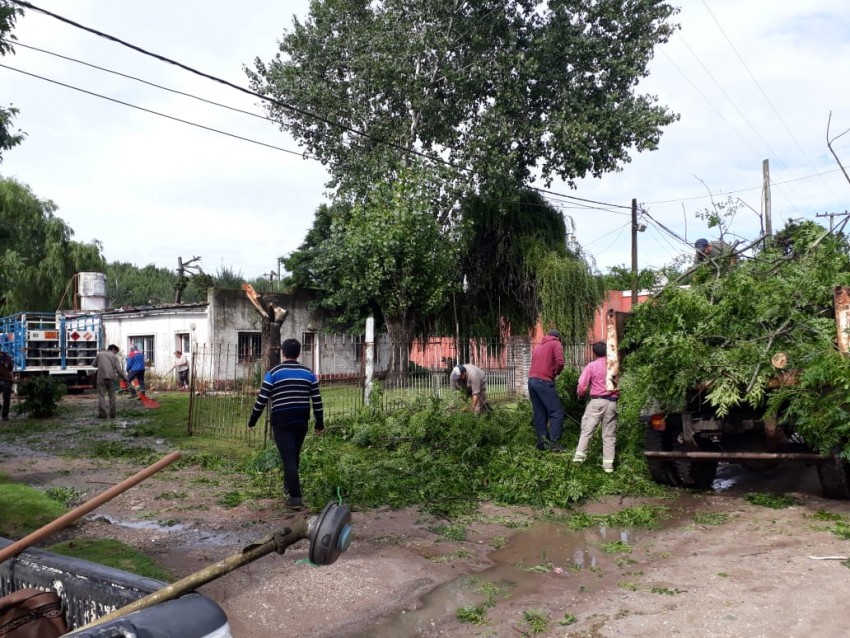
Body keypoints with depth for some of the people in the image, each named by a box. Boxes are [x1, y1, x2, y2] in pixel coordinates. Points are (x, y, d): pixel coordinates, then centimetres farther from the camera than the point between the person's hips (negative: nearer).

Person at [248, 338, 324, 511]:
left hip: (281, 421, -3)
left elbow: (262, 399, -3)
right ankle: (289, 486, 37)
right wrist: (319, 423, 14)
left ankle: (295, 497, -8)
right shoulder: (309, 373, 6)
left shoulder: (273, 373, -2)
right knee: (294, 455, 20)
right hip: (301, 421, 4)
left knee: (288, 458, -3)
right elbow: (317, 400, 5)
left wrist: (252, 421, 8)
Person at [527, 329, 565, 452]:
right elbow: (560, 362, -9)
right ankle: (553, 442, -11)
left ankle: (542, 442, 7)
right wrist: (556, 373, 8)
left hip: (531, 380, 7)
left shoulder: (538, 347, 27)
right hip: (544, 381, -7)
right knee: (557, 412, -3)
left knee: (539, 413, 11)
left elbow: (536, 364, 19)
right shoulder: (556, 344, 6)